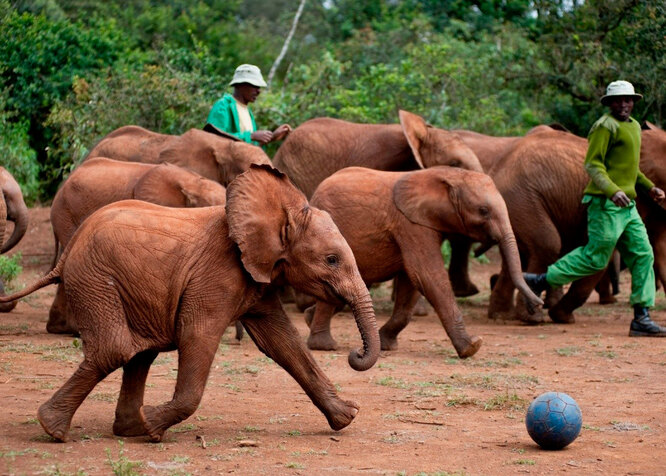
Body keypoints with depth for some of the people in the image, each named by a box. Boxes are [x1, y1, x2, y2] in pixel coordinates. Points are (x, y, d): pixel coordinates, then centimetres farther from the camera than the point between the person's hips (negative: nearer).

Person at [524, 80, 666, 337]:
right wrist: (612, 190, -30)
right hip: (605, 203, -9)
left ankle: (641, 318, 2)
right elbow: (592, 164, -17)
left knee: (642, 255, 2)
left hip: (627, 205, 9)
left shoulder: (634, 126, 20)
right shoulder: (605, 126, -9)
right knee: (596, 257, -6)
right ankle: (541, 281, 8)